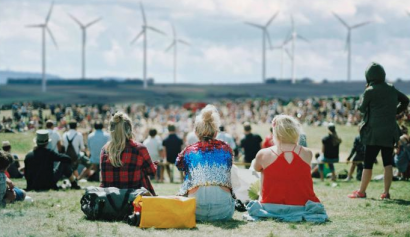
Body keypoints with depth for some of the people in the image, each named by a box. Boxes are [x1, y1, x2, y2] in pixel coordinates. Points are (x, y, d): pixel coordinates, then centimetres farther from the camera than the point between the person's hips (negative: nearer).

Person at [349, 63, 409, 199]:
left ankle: (361, 192, 6)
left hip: (374, 133, -5)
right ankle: (386, 192, 5)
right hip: (390, 132, 5)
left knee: (368, 163, 1)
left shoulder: (370, 91, -10)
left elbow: (362, 109, 2)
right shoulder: (392, 89, 8)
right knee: (388, 163, 7)